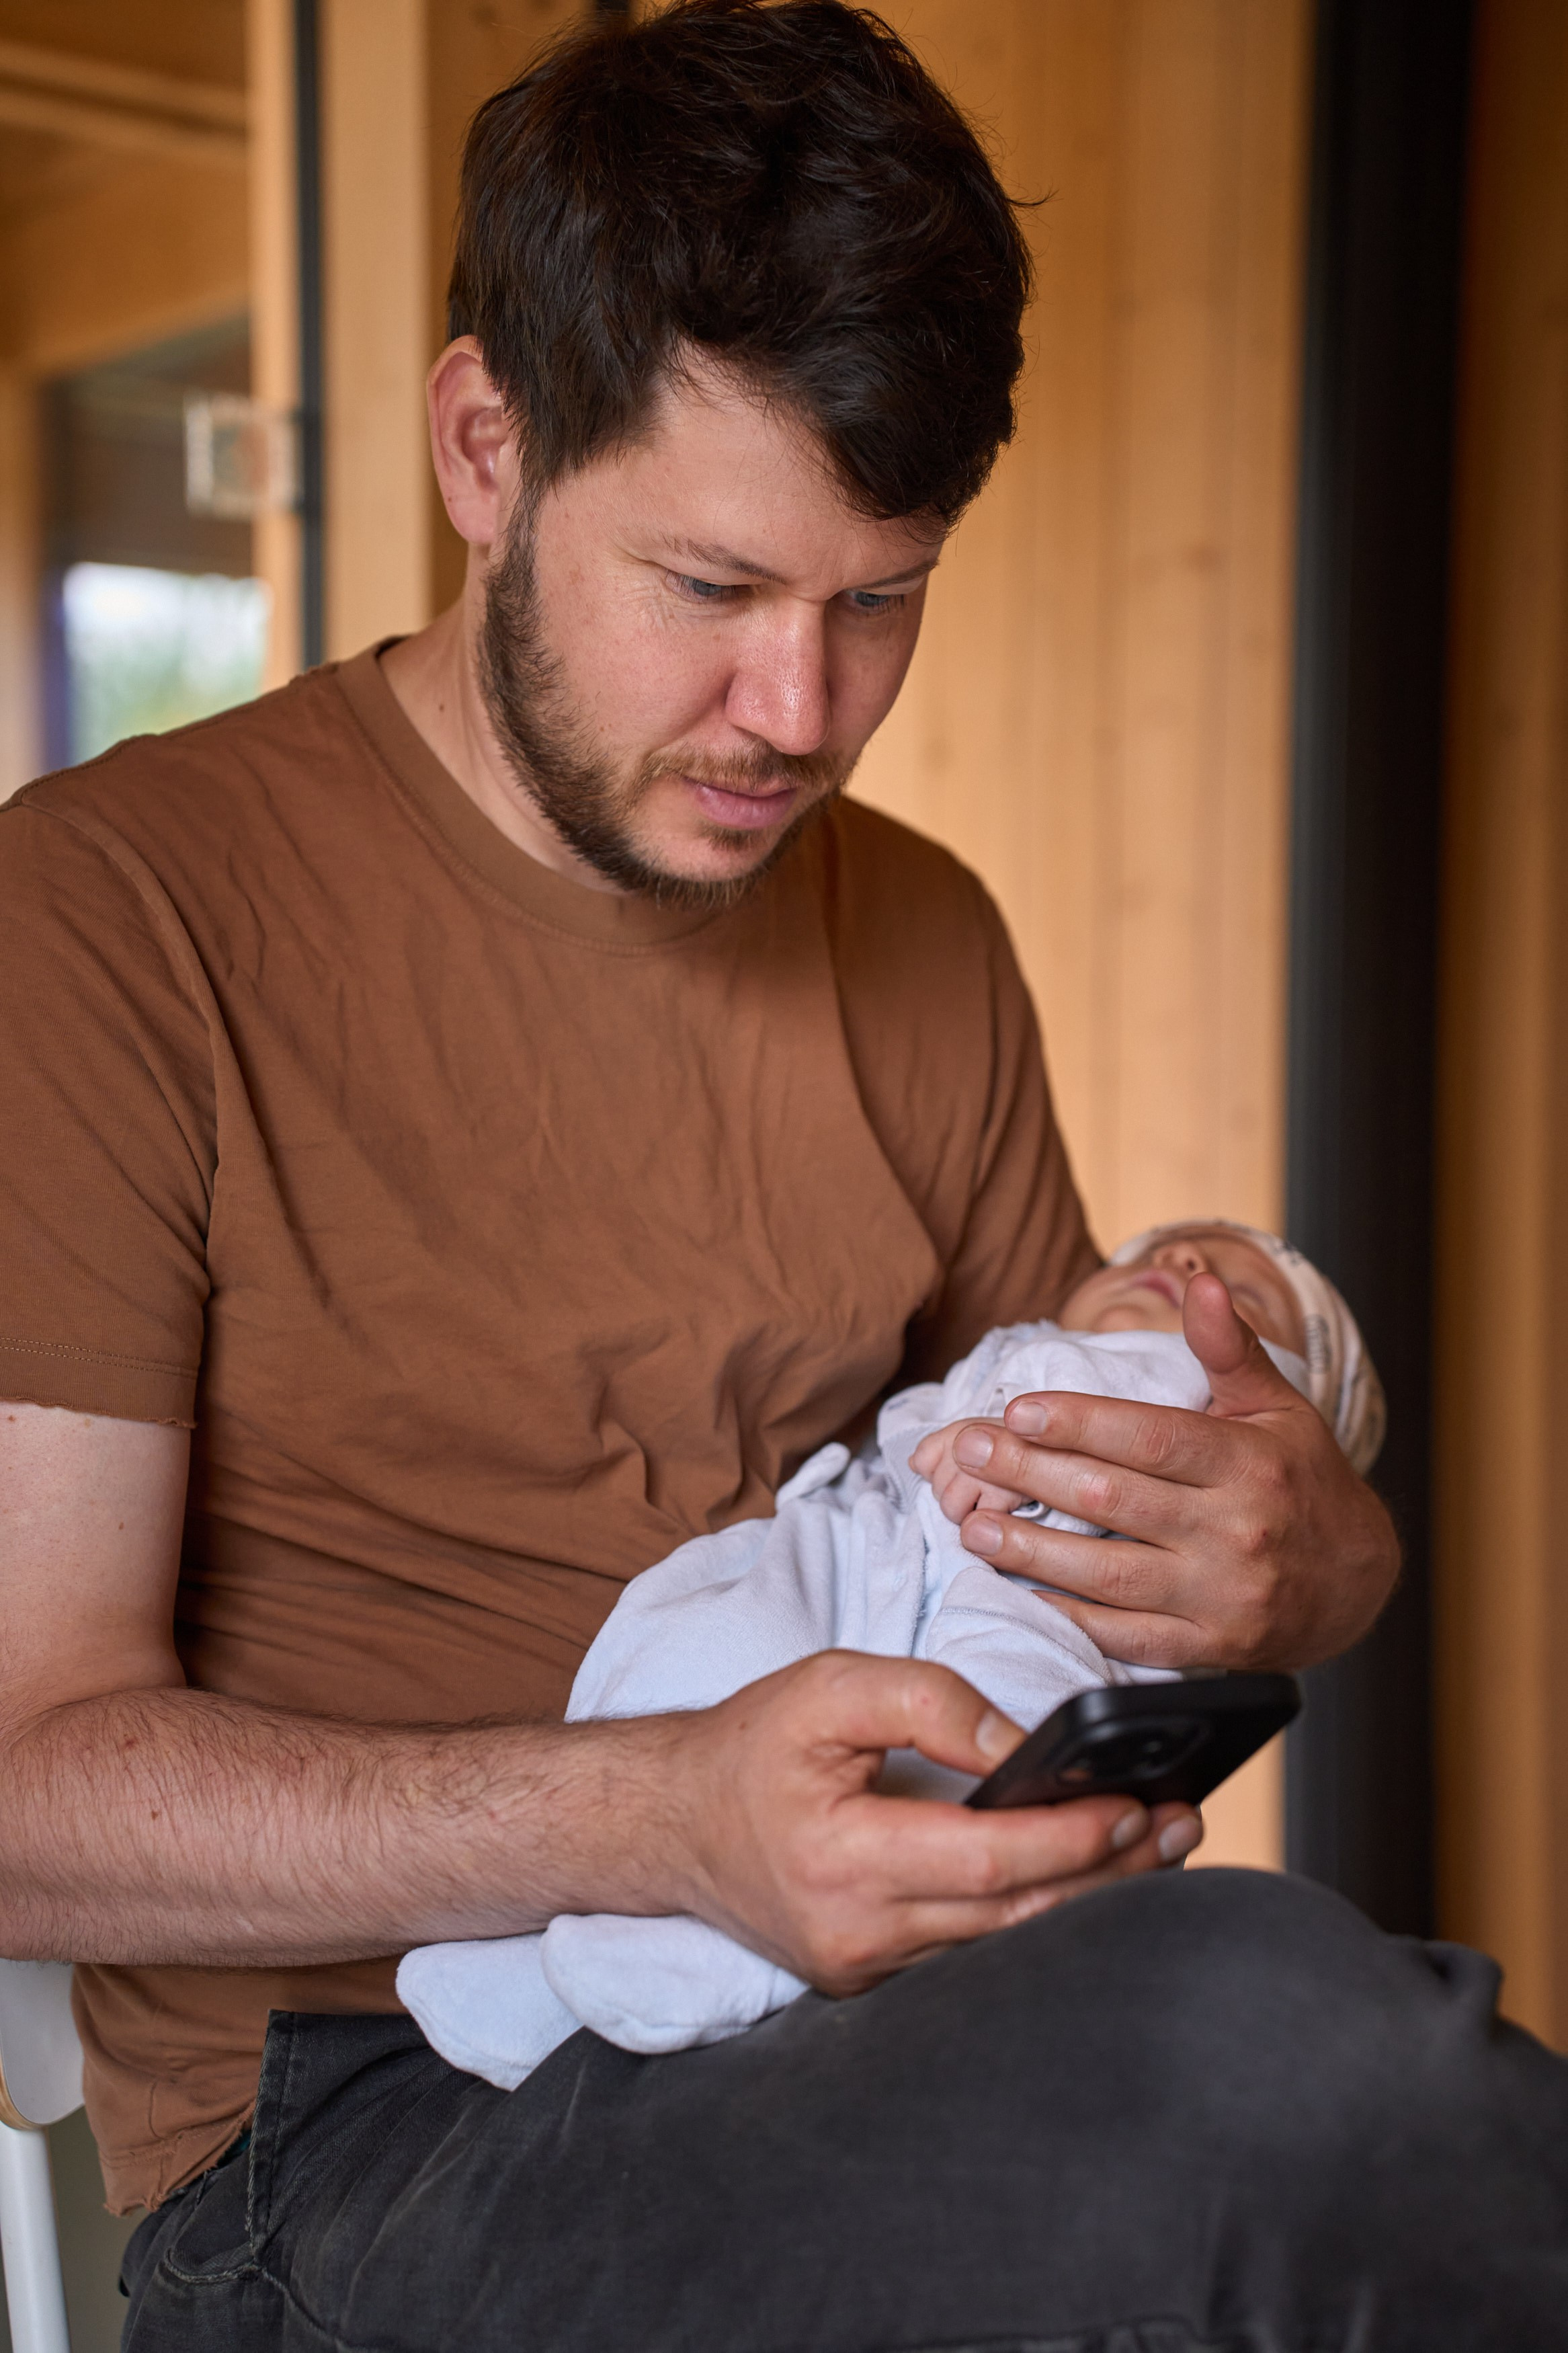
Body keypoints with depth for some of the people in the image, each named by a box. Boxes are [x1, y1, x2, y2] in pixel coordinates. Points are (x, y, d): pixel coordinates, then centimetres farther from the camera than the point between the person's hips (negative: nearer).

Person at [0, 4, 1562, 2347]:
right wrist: (665, 1820, -27)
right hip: (367, 2138, -5)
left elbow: (1056, 1539, 17)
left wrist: (1299, 1552, -7)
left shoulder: (923, 944, 11)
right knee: (1273, 2035, -31)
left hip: (885, 2041, 5)